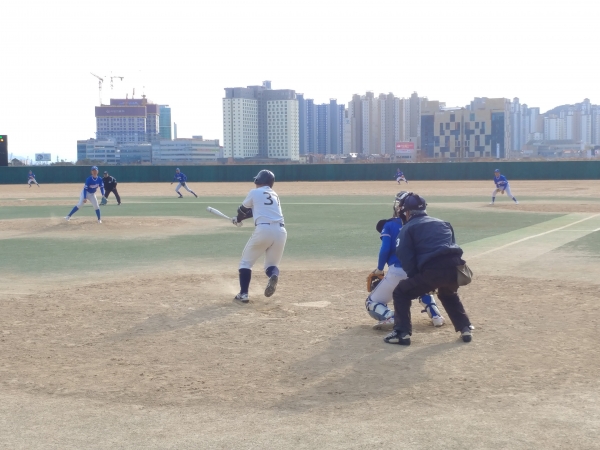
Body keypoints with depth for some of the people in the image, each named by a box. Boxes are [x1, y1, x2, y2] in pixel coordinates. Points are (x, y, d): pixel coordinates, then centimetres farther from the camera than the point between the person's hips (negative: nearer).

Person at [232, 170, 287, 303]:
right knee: (272, 264, 18)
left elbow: (242, 210, 21)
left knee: (246, 261, 15)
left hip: (263, 230, -4)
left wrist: (238, 219, 43)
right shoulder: (275, 195, 25)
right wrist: (239, 218, 45)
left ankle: (243, 293, 5)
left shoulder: (254, 192, 8)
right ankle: (274, 275, -18)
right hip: (281, 231, 5)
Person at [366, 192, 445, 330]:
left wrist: (379, 269, 5)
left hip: (397, 272, -4)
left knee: (372, 303, 12)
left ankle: (390, 317, -20)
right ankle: (436, 315, 15)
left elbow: (385, 249, -7)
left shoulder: (389, 225, 4)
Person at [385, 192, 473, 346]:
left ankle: (402, 333, 5)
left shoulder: (408, 228, 12)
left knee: (401, 293, 14)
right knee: (448, 294, 39)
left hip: (432, 270, -6)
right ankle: (465, 328, 32)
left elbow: (406, 259, 3)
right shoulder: (443, 223, 28)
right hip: (454, 268, 6)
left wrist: (415, 278, 14)